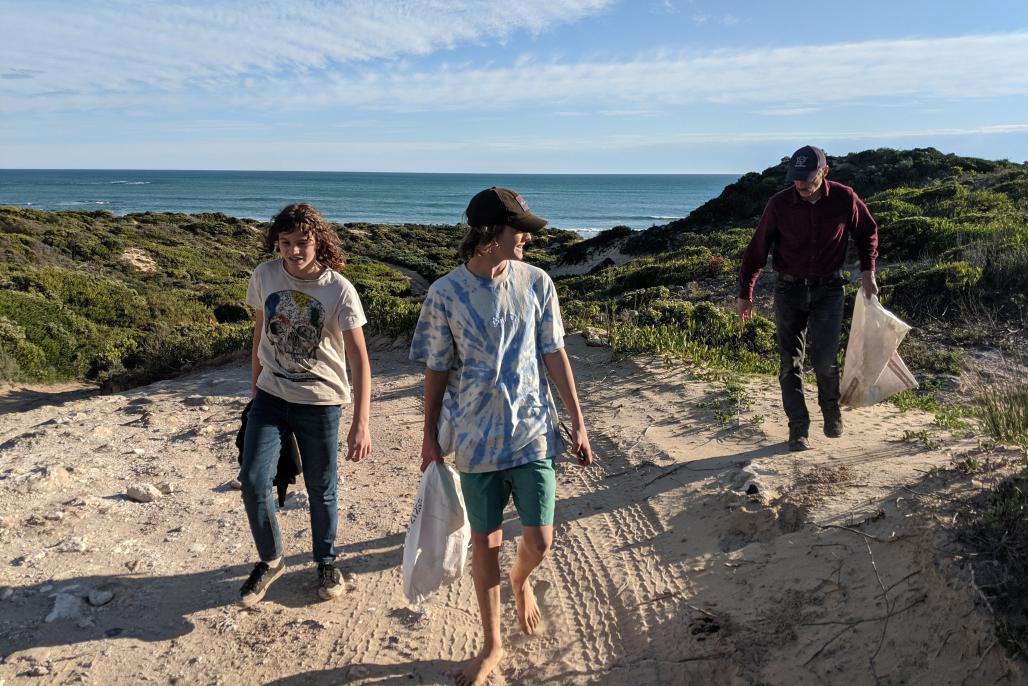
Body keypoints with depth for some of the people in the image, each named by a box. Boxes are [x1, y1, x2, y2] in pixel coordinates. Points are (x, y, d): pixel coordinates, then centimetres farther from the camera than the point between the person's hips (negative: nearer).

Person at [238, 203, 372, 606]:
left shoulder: (338, 290, -17)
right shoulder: (265, 275, -5)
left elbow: (359, 358, -19)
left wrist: (361, 423, -26)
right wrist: (255, 384, 17)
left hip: (320, 402, -3)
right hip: (271, 395, 3)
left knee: (321, 489, 7)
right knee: (253, 480, -4)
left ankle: (326, 562, 32)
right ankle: (270, 560, 20)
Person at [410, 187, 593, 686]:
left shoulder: (536, 282, -4)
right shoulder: (445, 294, -9)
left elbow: (554, 355, 2)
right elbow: (436, 372, -1)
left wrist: (578, 422, 2)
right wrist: (429, 437, 4)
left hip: (532, 432, 1)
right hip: (476, 439, -1)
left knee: (539, 541, 3)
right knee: (484, 542, 11)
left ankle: (520, 579, 42)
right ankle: (492, 645, 32)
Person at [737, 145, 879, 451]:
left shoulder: (844, 198, -8)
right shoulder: (779, 204, -10)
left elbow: (868, 232, 10)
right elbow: (757, 249, -2)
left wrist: (868, 271, 1)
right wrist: (745, 293, 0)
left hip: (828, 288, 0)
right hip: (789, 289, 1)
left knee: (825, 359, -5)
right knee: (790, 363, 1)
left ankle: (831, 410, 25)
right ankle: (798, 429, 13)